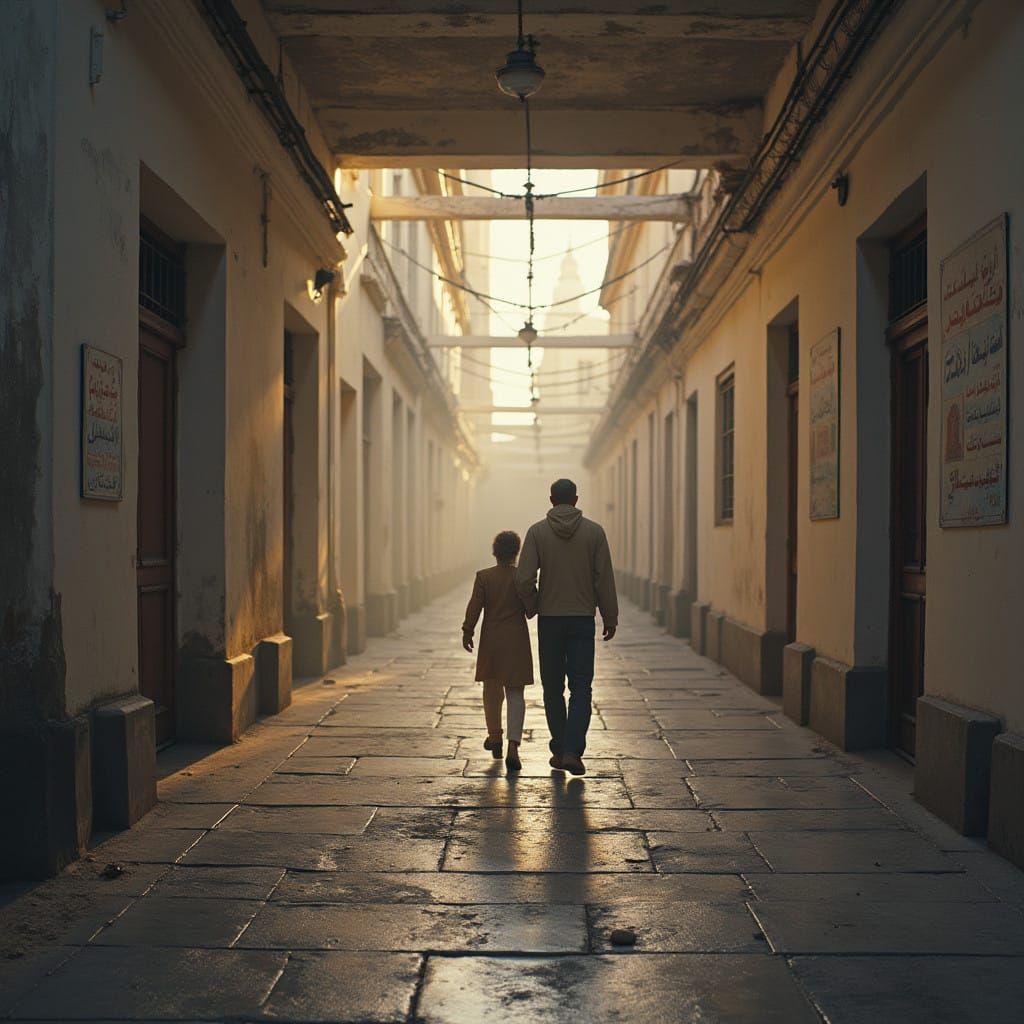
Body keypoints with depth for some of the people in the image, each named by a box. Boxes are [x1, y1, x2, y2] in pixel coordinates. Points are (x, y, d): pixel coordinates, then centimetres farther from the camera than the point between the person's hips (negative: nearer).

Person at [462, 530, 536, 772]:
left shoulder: (483, 577, -5)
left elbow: (474, 607, -6)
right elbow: (531, 611, -5)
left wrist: (467, 632, 4)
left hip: (491, 639, 1)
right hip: (517, 640, -1)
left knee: (491, 689, 19)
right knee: (515, 693, 1)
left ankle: (494, 736, 34)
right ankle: (513, 745, -15)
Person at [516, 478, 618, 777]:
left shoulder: (537, 531, -3)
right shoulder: (594, 531, -2)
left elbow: (524, 579, -10)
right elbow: (604, 579, -2)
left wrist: (534, 606, 8)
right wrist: (610, 617, 6)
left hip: (549, 619, 0)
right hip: (583, 618, 0)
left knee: (553, 688, 11)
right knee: (581, 687, 2)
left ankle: (559, 751, 17)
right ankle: (572, 751, -11)